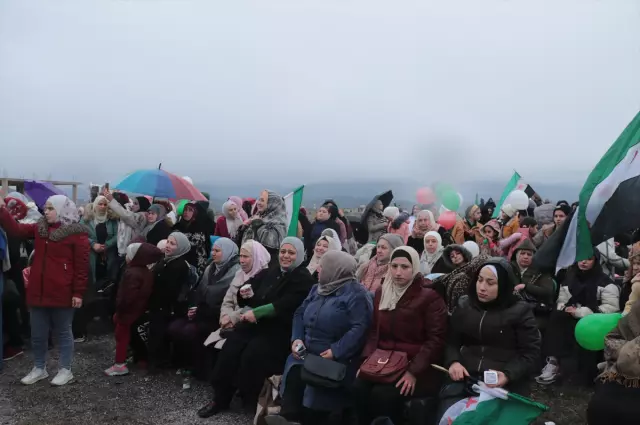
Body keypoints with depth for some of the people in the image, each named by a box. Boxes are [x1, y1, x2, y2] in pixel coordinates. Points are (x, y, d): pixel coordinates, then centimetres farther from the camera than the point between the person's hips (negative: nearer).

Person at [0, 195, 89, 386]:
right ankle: (39, 368, 31)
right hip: (38, 292, 6)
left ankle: (65, 370, 21)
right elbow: (16, 230, 2)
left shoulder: (77, 234, -10)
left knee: (63, 332, 9)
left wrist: (78, 293, -14)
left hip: (62, 294, -6)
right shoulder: (40, 228, 9)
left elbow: (82, 266, -11)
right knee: (37, 333, 15)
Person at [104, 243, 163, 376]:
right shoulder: (146, 271, 5)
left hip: (128, 310, -9)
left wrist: (118, 310, -15)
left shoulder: (132, 273, -25)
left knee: (121, 335, 2)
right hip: (138, 309, 9)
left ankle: (120, 364, 5)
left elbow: (127, 296, -26)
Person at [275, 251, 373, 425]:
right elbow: (300, 314, 16)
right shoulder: (317, 289, 19)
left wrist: (336, 351, -24)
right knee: (293, 376, -22)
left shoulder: (356, 294, -7)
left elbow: (360, 328, -18)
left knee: (318, 387, -29)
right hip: (306, 353, 6)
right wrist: (297, 338, -2)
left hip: (337, 359, -6)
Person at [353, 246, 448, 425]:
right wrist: (367, 359, -1)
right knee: (359, 387, -23)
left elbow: (435, 340, -11)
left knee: (382, 395, -28)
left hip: (415, 368, -4)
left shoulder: (429, 297, -6)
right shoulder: (381, 293, 11)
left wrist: (414, 371, -19)